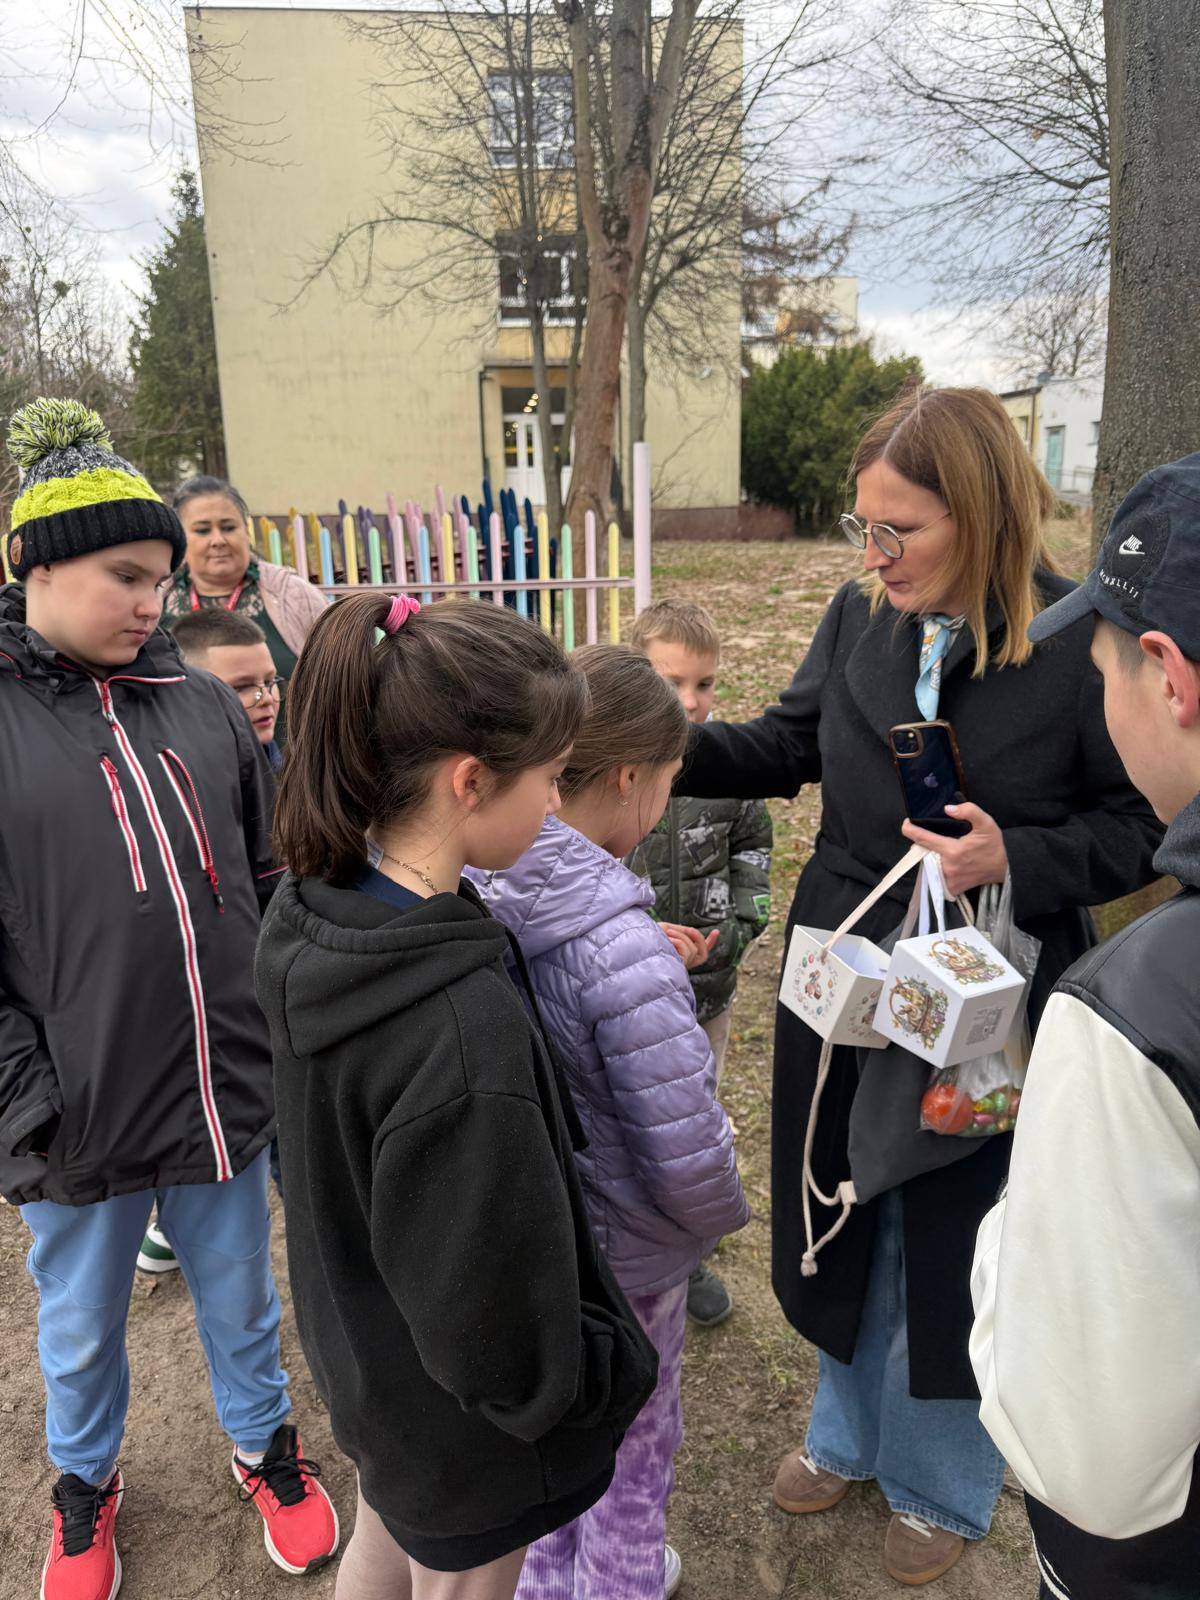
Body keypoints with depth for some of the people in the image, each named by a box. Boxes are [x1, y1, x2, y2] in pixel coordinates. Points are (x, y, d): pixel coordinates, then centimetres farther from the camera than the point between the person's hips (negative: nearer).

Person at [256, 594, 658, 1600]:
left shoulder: (314, 919, -14)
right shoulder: (464, 1032, -41)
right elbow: (500, 1337, -29)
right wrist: (618, 1367, -11)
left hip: (366, 1356, 7)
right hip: (464, 1425, -6)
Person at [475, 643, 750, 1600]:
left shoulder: (473, 890, -14)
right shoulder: (623, 951, -35)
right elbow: (687, 1152, -28)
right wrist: (722, 1212, -6)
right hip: (617, 1262, -6)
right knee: (632, 1456, 24)